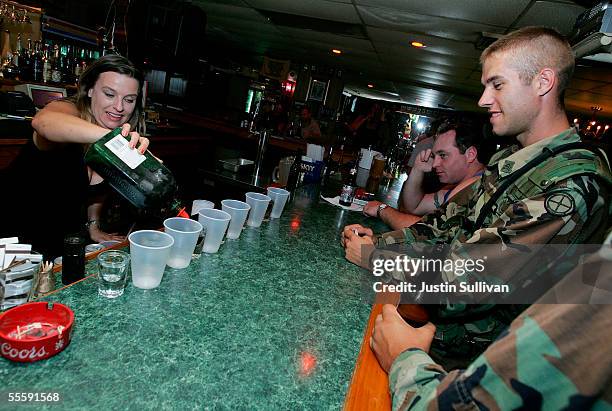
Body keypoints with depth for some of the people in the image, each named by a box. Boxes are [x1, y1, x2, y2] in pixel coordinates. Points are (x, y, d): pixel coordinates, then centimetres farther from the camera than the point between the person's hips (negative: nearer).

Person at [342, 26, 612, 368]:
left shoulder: (576, 184, -23)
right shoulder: (510, 160, 7)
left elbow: (462, 280, -27)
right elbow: (449, 224, 9)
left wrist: (371, 257, -15)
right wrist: (379, 241, -5)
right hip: (435, 320, 7)